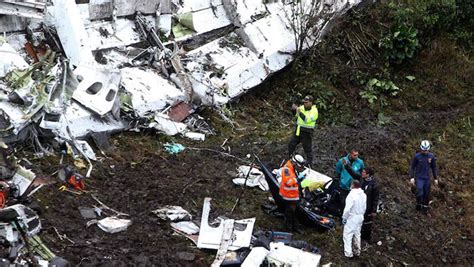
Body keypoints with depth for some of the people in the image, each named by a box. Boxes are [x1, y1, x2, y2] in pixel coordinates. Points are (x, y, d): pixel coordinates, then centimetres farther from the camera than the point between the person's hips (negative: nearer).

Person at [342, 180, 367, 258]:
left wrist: (344, 218, -11)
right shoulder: (363, 195, 1)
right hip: (360, 217, 8)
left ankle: (348, 253, 1)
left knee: (347, 235, 1)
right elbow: (364, 207, 9)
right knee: (357, 234, 20)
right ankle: (357, 251, 30)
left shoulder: (352, 195, -23)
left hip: (352, 217, -8)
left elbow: (348, 208, -23)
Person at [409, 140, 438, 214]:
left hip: (427, 178, 3)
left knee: (426, 194, 6)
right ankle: (418, 204, 1)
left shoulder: (431, 156, -1)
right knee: (419, 191, -21)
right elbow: (412, 167, -2)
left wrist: (436, 178, 8)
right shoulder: (417, 156, -8)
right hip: (419, 178, -3)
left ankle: (425, 207, 22)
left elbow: (433, 168, 8)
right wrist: (412, 177, -9)